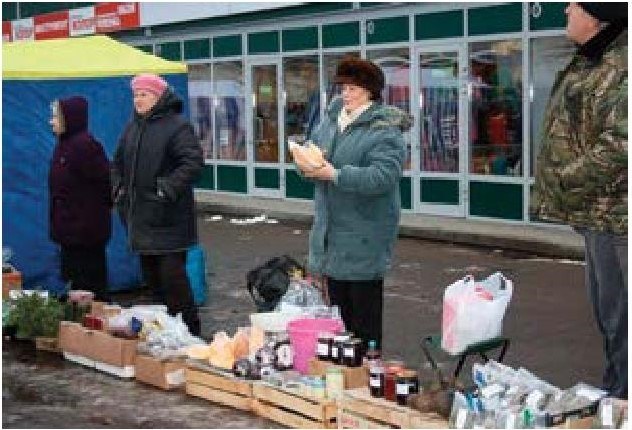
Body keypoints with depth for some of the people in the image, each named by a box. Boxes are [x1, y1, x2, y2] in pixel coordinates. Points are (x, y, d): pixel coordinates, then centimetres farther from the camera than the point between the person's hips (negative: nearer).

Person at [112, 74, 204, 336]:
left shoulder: (177, 126, -10)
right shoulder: (133, 127, 15)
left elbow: (193, 163, -19)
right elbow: (118, 163, 27)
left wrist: (168, 188, -23)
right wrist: (118, 187, 12)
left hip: (169, 218, -8)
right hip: (140, 215, 8)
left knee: (172, 275, -9)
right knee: (150, 275, 14)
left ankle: (189, 331, 1)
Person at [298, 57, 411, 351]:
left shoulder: (384, 129, -14)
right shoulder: (332, 118, 10)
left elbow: (382, 176, -24)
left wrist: (335, 175, -26)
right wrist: (307, 164, -6)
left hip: (364, 232, -7)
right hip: (332, 227, 7)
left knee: (364, 303, 0)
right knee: (337, 301, 16)